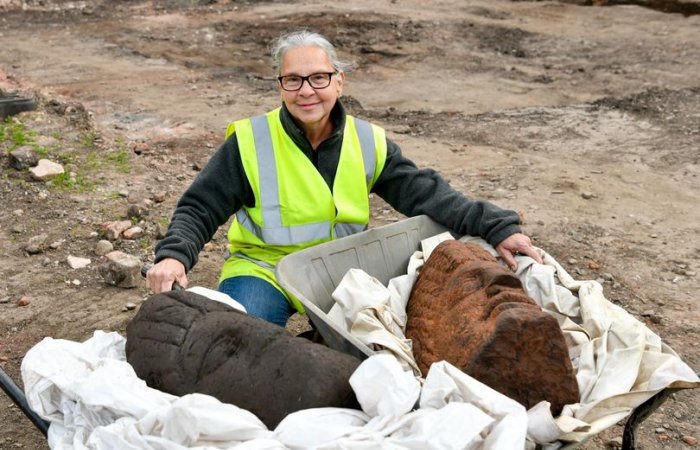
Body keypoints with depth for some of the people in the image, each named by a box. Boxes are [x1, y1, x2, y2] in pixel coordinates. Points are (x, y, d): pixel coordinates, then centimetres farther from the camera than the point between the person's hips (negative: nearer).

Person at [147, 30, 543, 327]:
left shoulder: (369, 143, -2)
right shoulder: (250, 142, -9)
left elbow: (427, 193, -7)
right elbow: (199, 209, -7)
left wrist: (497, 227, -19)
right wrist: (174, 255, -28)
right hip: (262, 269, -3)